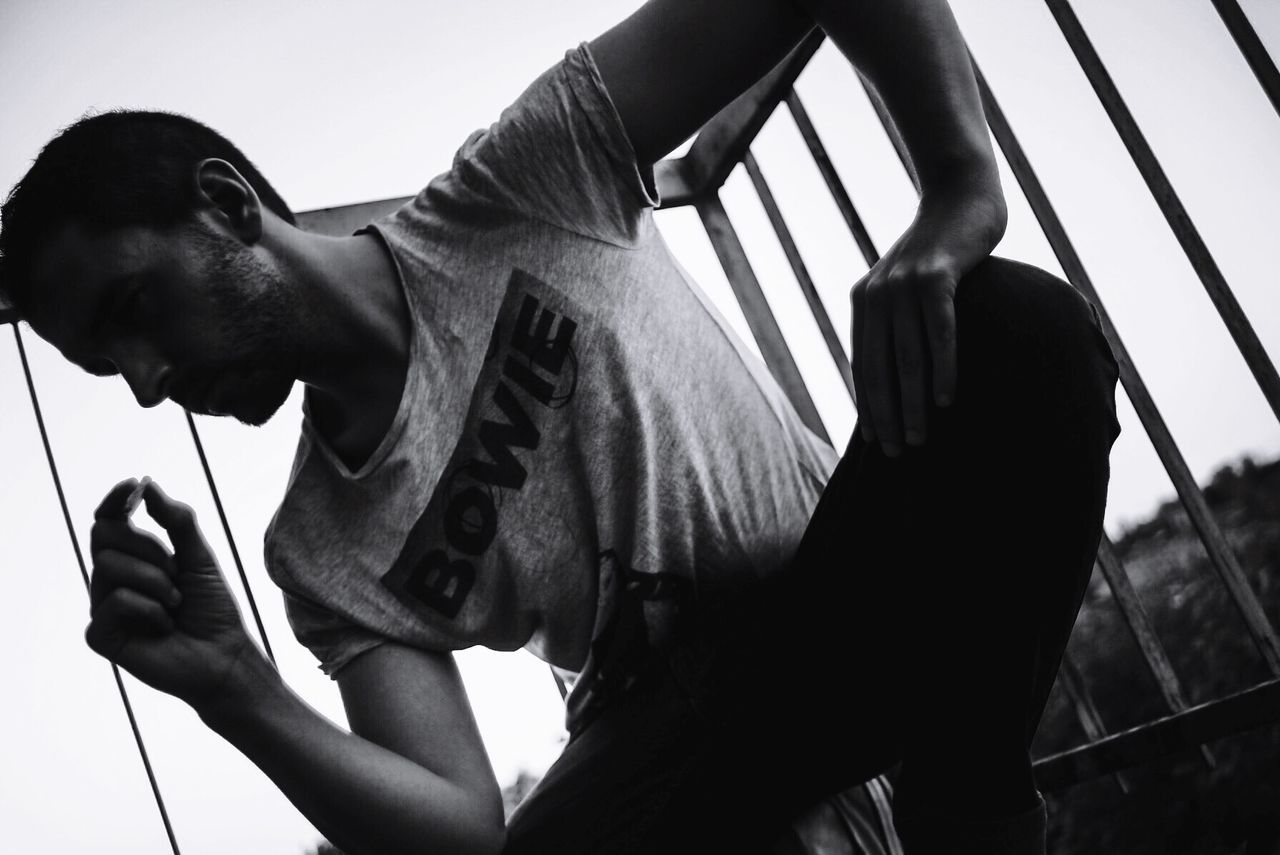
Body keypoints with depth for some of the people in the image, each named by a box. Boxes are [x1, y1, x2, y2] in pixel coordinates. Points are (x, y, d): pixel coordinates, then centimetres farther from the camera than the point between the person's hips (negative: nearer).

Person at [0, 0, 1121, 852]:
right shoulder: (326, 561, -1)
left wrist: (962, 190, -28)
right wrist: (233, 688, -24)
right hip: (685, 714, 1)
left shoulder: (518, 195, -6)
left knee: (1018, 328, -30)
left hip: (857, 601, -1)